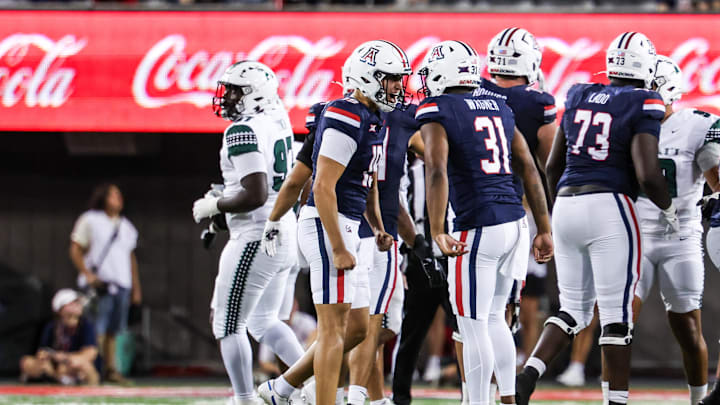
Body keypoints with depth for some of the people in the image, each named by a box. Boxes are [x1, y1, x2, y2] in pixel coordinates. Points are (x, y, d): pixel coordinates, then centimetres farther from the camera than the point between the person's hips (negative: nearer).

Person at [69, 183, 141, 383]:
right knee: (97, 330, -13)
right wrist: (88, 275, -13)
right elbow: (75, 250, -1)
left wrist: (136, 287, 19)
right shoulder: (89, 220, 2)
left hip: (122, 284, 6)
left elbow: (131, 257, 23)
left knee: (113, 330, 4)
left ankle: (110, 369, 5)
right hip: (98, 283, -5)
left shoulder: (126, 226, 19)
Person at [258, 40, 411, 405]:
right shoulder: (346, 120, -17)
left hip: (345, 227, 10)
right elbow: (323, 188, -21)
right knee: (334, 327, -7)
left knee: (356, 328, 13)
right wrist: (339, 249, -22)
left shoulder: (373, 121, 14)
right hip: (327, 225, -10)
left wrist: (377, 227, 11)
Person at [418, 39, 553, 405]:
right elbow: (529, 171, 15)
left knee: (473, 328, 0)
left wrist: (437, 232, -25)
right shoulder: (499, 108, 15)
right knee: (494, 320, 21)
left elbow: (437, 172, -20)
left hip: (478, 229, -7)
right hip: (513, 221, 7)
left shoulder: (437, 111, -6)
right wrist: (544, 229, 18)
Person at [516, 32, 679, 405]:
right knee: (616, 314, 1)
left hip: (566, 204, 6)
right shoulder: (642, 107, -5)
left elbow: (552, 166, 17)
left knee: (574, 308, 13)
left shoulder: (579, 98, 13)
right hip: (609, 207, -6)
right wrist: (669, 210, 4)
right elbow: (648, 174, -14)